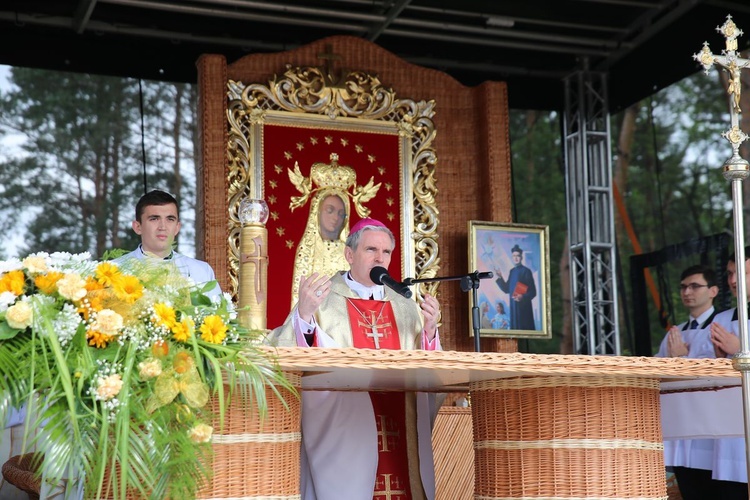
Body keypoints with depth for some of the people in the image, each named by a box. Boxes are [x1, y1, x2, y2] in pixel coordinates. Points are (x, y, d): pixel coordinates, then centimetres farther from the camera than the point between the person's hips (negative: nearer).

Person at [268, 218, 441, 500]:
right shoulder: (320, 300, 2)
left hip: (400, 438, 4)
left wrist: (429, 332, -8)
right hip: (342, 436, -4)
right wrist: (303, 315, -25)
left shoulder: (406, 310, 14)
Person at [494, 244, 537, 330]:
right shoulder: (512, 271, 12)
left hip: (524, 307, -7)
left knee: (524, 329, -7)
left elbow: (532, 291, -11)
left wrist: (523, 297, -27)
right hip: (513, 306, 7)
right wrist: (500, 278, 4)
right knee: (515, 328, 8)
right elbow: (507, 289, 14)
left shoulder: (526, 271, -9)